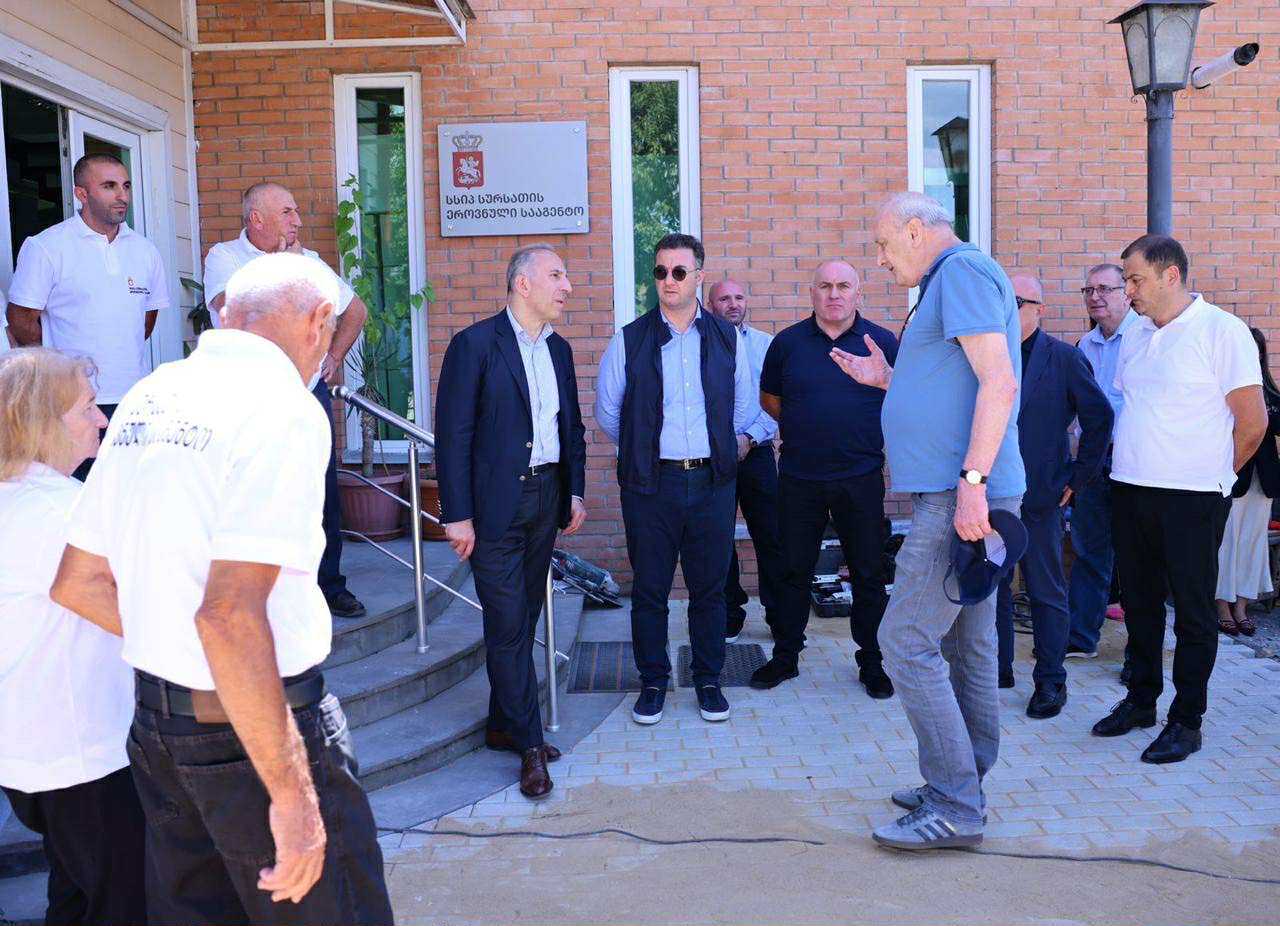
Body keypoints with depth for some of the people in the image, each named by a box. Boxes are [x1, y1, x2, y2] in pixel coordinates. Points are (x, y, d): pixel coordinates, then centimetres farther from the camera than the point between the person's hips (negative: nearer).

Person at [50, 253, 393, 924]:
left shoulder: (145, 399, 7)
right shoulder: (284, 409, -18)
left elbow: (76, 584, 12)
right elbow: (230, 614, -28)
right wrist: (292, 793, -23)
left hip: (154, 721, 8)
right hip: (253, 730, -8)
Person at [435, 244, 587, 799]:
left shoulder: (558, 349, 12)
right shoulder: (475, 344, -9)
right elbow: (452, 434, -12)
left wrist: (575, 491, 10)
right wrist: (457, 515, -15)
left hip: (546, 498, 7)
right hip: (496, 503, -6)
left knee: (524, 620, 13)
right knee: (508, 626, -2)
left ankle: (504, 726, 27)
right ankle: (529, 744, 8)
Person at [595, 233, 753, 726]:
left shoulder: (727, 339, 5)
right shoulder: (630, 340, 1)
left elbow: (741, 410, 14)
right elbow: (607, 413, 9)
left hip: (712, 482, 1)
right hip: (649, 484, -1)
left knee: (710, 588, 8)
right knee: (649, 589, 6)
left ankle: (709, 680, 24)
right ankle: (653, 682, 22)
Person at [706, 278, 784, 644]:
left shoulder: (766, 344, 7)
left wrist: (749, 437, -11)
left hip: (757, 453, 1)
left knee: (770, 538, 1)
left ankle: (779, 615, 11)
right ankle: (729, 616, 19)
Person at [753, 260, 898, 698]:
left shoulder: (882, 342, 0)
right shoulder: (787, 343, 2)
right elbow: (769, 398, 13)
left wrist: (891, 449, 4)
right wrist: (803, 430, 7)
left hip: (861, 478, -1)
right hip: (799, 480, 1)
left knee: (868, 573, 6)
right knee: (795, 571, 10)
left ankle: (872, 662, 21)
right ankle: (785, 656, 24)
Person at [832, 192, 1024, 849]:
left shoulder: (963, 269, -9)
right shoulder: (951, 281, 23)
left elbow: (999, 381, -21)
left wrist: (972, 480, -26)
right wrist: (888, 379, 20)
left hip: (958, 496, -11)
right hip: (955, 496, 11)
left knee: (906, 642, -10)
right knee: (969, 643, 14)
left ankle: (953, 809, -4)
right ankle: (962, 790, 24)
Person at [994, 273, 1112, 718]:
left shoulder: (1064, 358, -3)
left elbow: (1099, 416, -2)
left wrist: (1079, 476, -3)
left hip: (1039, 497, -4)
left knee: (1046, 592, 6)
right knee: (991, 585, 11)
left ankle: (1051, 682, 16)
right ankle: (998, 669, 25)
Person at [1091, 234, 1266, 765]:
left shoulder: (1221, 331, -9)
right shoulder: (1136, 338, 11)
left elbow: (1253, 422, -8)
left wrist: (1213, 474, 2)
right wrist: (1133, 465, 13)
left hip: (1191, 498, -6)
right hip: (1128, 489, 6)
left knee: (1193, 611, 4)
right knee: (1139, 602, 15)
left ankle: (1186, 721, 14)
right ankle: (1141, 700, 29)